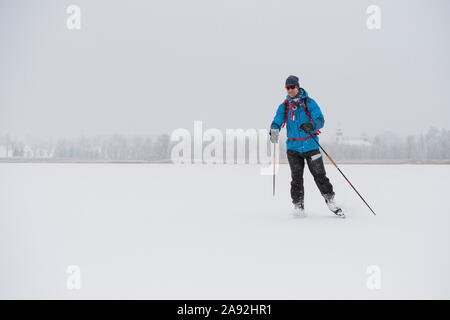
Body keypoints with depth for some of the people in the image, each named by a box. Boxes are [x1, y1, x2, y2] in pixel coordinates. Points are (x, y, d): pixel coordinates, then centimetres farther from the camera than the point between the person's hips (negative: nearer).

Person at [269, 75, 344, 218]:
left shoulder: (309, 103, -1)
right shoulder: (284, 106, 7)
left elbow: (320, 120, -9)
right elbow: (277, 121, 0)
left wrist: (311, 125, -31)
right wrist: (274, 131, -24)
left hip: (310, 145, -2)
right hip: (293, 146, 2)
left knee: (319, 174, 0)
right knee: (296, 177, 1)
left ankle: (330, 201, 11)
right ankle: (298, 205, 9)